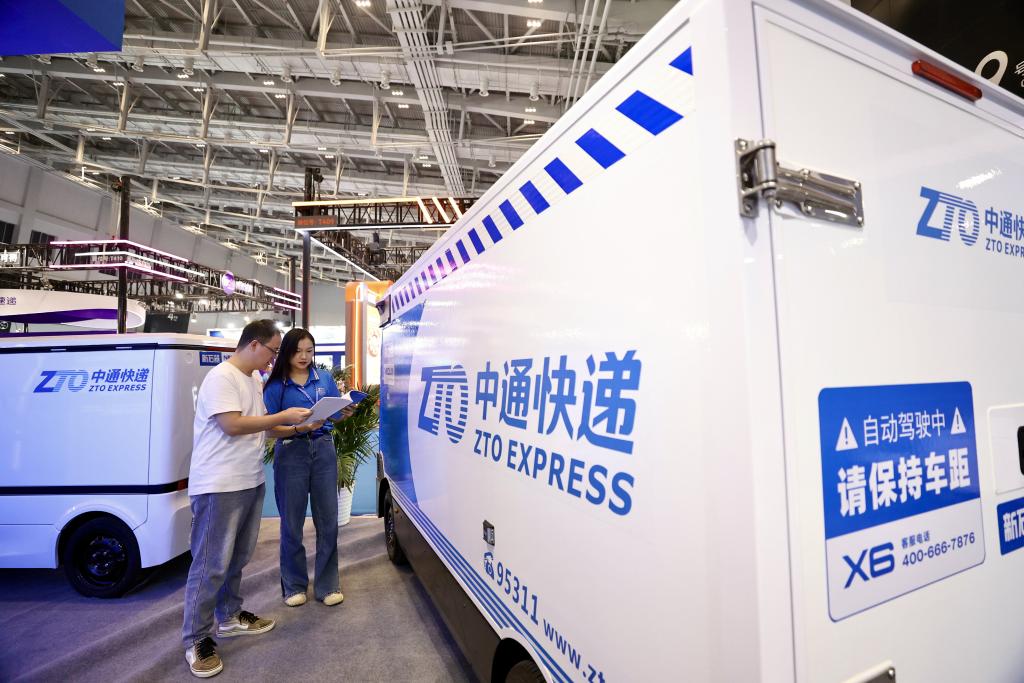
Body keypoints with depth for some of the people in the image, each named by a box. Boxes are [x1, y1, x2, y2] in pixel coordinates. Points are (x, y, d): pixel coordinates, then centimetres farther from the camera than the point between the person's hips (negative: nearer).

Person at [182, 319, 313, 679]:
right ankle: (196, 640, 15)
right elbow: (232, 424, -23)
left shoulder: (253, 379, 13)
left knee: (236, 558, 19)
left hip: (250, 482, 9)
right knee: (211, 564, 1)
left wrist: (299, 428, 9)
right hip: (219, 486, -9)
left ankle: (230, 616, 35)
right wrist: (283, 417, -17)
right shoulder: (221, 377, -15)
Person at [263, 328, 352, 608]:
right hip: (291, 453, -2)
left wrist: (346, 411, -11)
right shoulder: (276, 386, -2)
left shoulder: (325, 378, 5)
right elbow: (272, 429, -6)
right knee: (292, 522, 10)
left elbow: (337, 414, 11)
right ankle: (294, 585, 28)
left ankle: (327, 585, 21)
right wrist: (300, 428, -23)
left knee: (328, 520, 6)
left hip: (323, 450, 2)